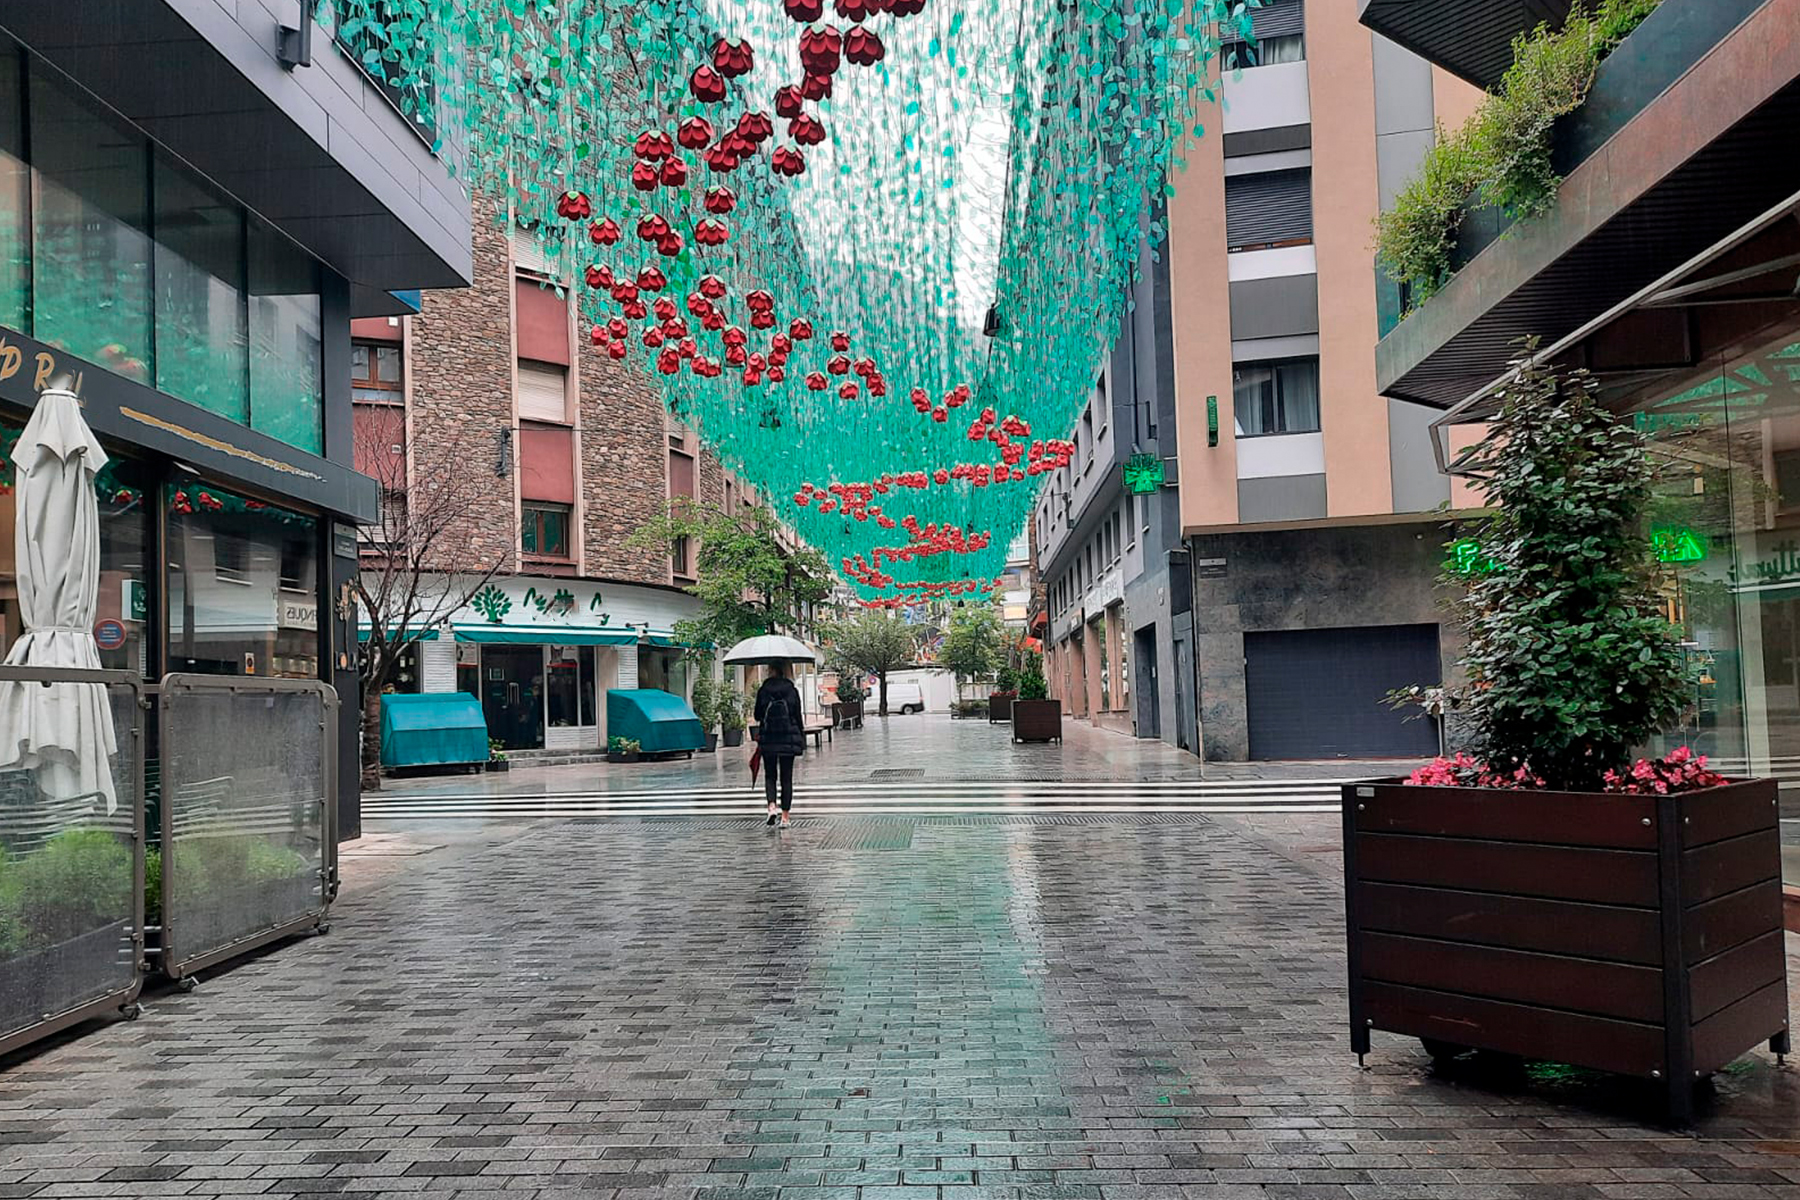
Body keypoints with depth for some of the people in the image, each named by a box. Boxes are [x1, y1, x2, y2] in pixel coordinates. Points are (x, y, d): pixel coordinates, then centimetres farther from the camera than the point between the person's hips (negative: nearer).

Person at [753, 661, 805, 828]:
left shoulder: (763, 690, -4)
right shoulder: (792, 691, -3)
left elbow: (757, 716, 2)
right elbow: (798, 717, -1)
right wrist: (801, 740, 6)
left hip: (768, 739, 0)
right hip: (789, 739, 0)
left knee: (770, 775, 13)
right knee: (786, 778, 7)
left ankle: (772, 806, -11)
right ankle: (785, 816, 5)